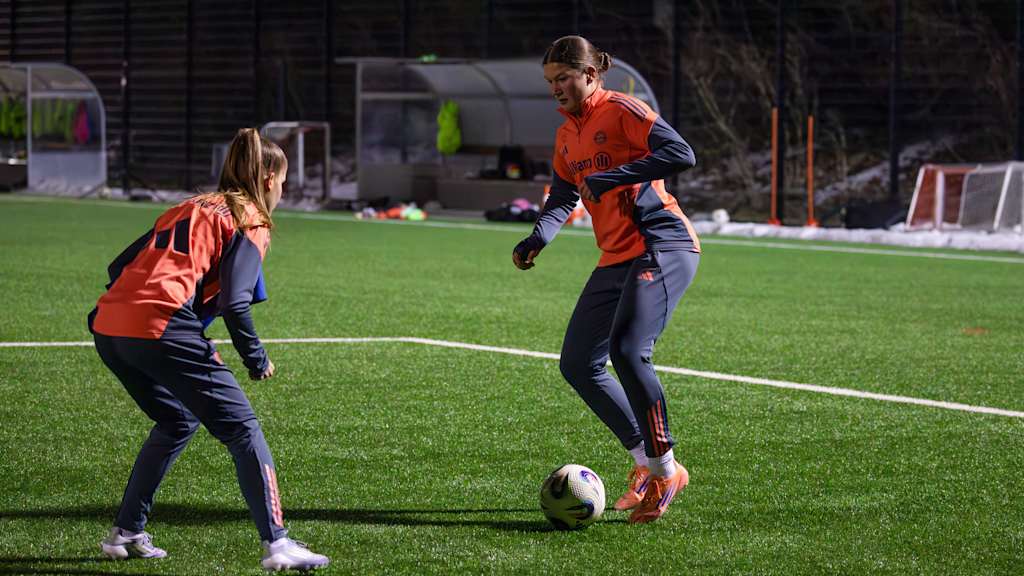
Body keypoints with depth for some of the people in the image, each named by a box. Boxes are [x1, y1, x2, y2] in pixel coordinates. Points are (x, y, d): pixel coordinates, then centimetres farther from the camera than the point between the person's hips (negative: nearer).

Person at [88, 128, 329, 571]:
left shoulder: (187, 209, 27)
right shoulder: (250, 223, 6)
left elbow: (119, 267, 23)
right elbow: (234, 303, -7)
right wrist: (257, 360, 6)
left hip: (109, 325, 8)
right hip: (161, 330, -7)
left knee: (176, 423, 27)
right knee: (241, 428, 0)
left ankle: (126, 533, 25)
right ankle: (276, 543, -9)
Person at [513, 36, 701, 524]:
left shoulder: (620, 111, -8)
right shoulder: (566, 135, 17)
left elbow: (681, 155, -20)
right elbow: (563, 198, 23)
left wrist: (611, 177, -22)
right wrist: (537, 239, 3)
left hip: (662, 247, -9)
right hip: (616, 259, 9)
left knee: (627, 350, -24)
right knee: (577, 365, 3)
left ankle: (664, 470, -11)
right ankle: (647, 463, 13)